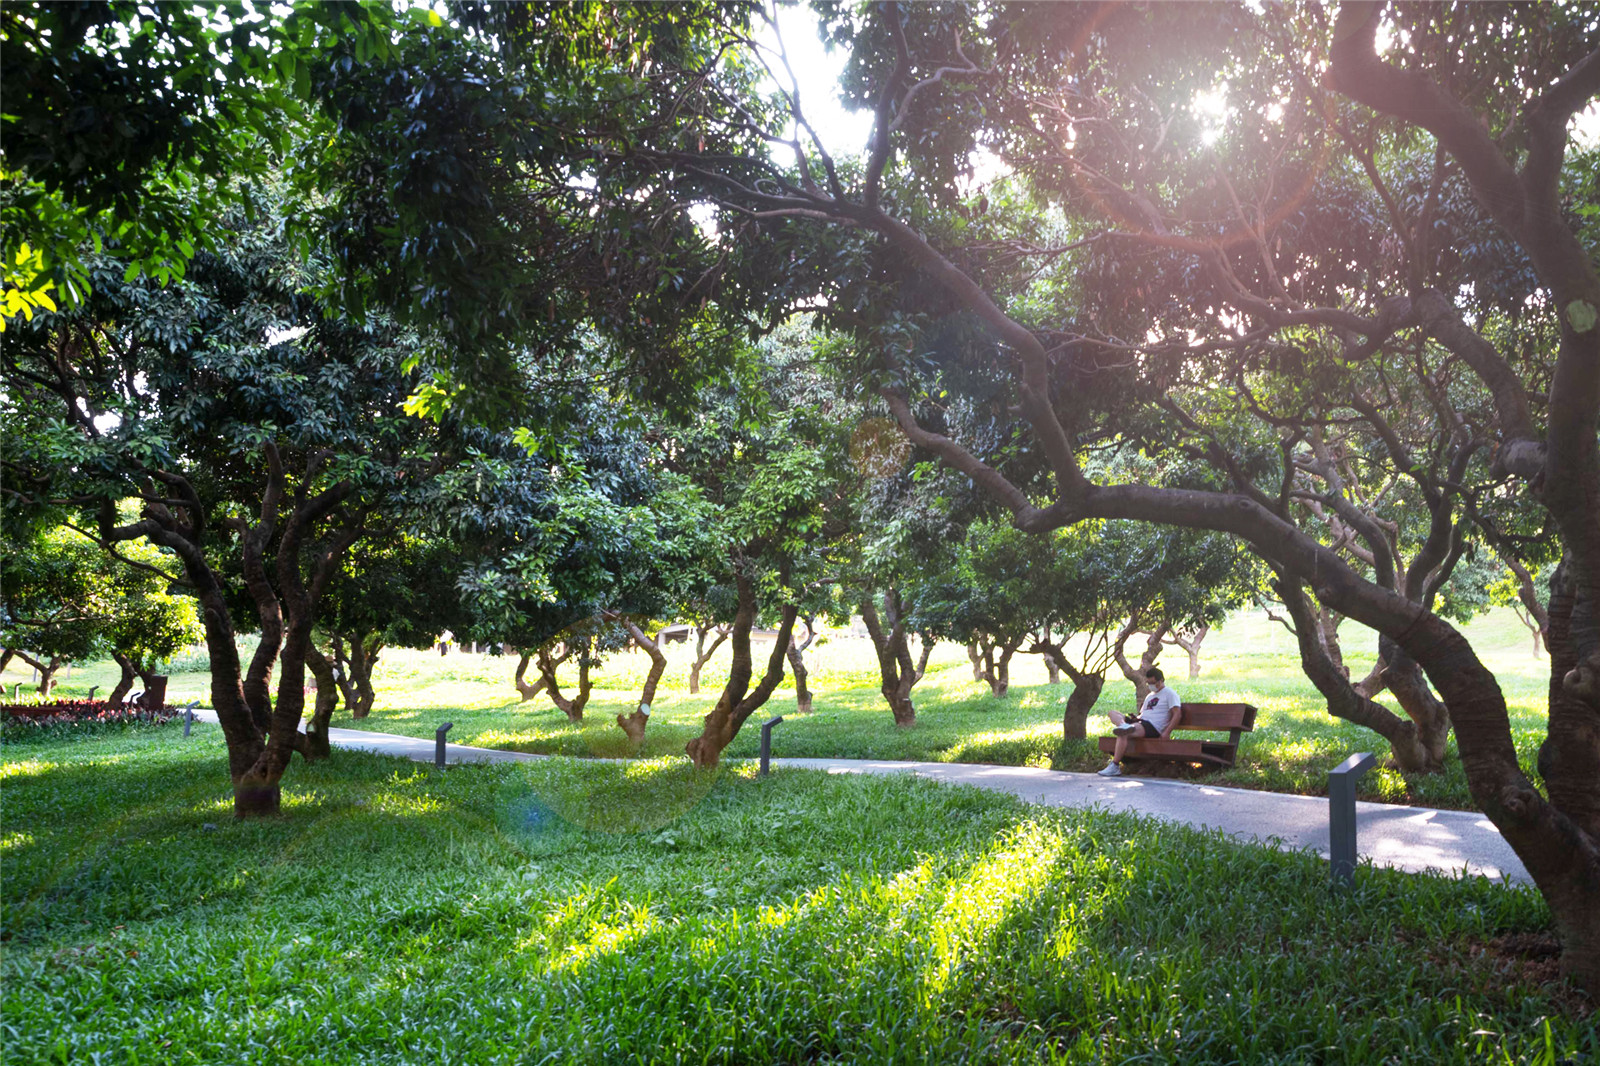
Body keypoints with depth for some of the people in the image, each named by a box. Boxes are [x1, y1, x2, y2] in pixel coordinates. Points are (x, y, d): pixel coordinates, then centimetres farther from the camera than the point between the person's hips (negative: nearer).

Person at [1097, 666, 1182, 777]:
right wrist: (1134, 718, 7)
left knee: (1123, 733, -33)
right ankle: (1124, 726, -40)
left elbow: (1177, 714, -6)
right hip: (1140, 722, 9)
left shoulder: (1169, 694, 5)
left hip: (1153, 727, -9)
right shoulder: (1150, 696, 32)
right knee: (1112, 713, -5)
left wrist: (1166, 732, -18)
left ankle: (1115, 767, -35)